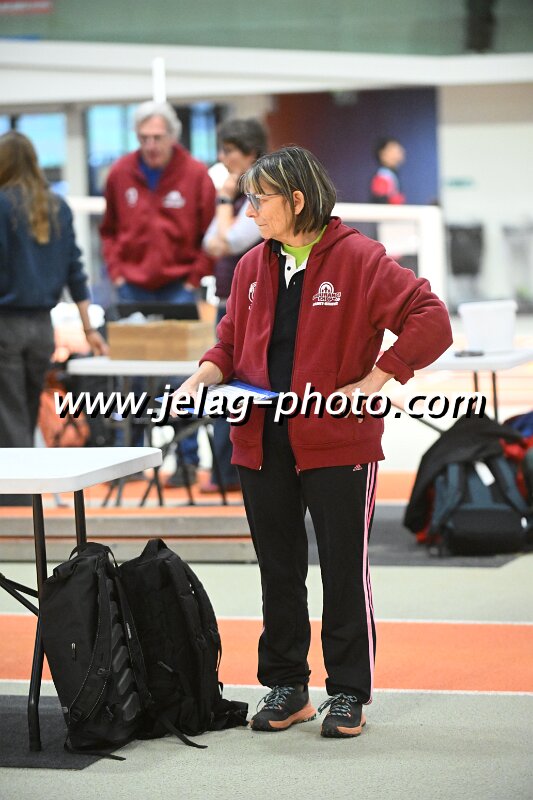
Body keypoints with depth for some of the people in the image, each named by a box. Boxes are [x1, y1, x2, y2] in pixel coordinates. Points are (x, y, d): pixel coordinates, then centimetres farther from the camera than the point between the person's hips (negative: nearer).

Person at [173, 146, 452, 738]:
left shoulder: (359, 259, -10)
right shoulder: (252, 267, 9)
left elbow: (430, 320, -15)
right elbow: (231, 342, 18)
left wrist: (371, 383, -17)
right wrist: (202, 378, -3)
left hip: (337, 444, -5)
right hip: (263, 442, 6)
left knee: (344, 571, 3)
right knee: (278, 571, 11)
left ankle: (348, 694, 14)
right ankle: (286, 688, 23)